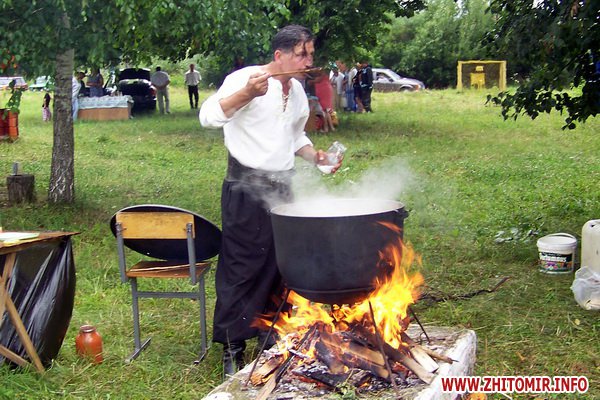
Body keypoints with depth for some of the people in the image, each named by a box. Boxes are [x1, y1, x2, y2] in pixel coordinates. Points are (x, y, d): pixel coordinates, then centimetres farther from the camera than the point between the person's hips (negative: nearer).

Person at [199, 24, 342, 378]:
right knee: (242, 268, -3)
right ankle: (232, 350, 7)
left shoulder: (298, 90, 12)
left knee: (279, 264, 12)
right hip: (246, 187, -7)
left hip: (282, 187, 7)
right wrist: (247, 93, -38)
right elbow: (209, 116, -25)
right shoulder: (245, 78, -12)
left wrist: (315, 156, 7)